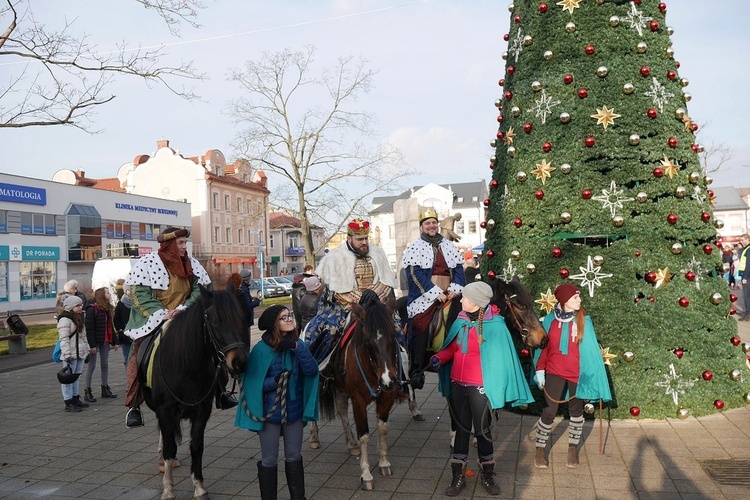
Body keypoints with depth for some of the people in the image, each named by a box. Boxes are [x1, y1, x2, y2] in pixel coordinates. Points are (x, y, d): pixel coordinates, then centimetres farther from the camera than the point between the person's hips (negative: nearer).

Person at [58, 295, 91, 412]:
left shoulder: (79, 318, 17)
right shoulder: (64, 319, -12)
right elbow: (64, 339, -18)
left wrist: (87, 350, 20)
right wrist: (67, 355, -21)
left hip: (80, 353, 9)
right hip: (71, 354, -9)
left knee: (76, 376, 15)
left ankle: (75, 398, 22)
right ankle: (68, 402, 0)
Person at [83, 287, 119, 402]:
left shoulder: (108, 309, 12)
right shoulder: (92, 309, -14)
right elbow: (89, 328, -18)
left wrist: (114, 341, 12)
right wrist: (92, 345, -21)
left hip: (105, 341, 8)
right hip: (95, 342, -8)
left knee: (105, 364, 11)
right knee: (92, 366, -1)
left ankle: (105, 389, 19)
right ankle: (87, 392, 7)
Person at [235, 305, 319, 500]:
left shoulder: (297, 345, -2)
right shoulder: (261, 349, -14)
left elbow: (312, 371, -12)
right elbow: (253, 383, -12)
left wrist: (297, 348, -22)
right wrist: (275, 381, -26)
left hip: (294, 410, 4)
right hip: (269, 412, -4)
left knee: (294, 457, 18)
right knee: (269, 461, 10)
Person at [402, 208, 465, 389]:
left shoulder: (449, 246, 15)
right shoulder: (415, 248, 1)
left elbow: (458, 269, 10)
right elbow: (416, 275, -9)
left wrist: (455, 289, -8)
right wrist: (436, 293, -15)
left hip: (448, 297, 4)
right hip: (424, 299, -3)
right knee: (420, 332, -6)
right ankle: (417, 371, 2)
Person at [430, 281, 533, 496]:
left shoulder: (495, 325, -15)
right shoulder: (461, 321, 0)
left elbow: (501, 356, -12)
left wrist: (498, 387, -13)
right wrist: (440, 357, -9)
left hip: (479, 386, -5)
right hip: (457, 384, 5)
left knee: (482, 430, 10)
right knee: (461, 428, 14)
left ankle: (487, 474, 30)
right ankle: (458, 476, 25)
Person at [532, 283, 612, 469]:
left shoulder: (584, 321, -4)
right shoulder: (550, 320, -4)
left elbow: (590, 349, -3)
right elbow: (543, 346, 1)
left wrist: (592, 374, -5)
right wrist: (540, 370, -2)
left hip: (577, 374, 1)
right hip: (554, 372, -1)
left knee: (576, 411, 14)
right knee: (549, 411, 1)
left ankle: (573, 448, 32)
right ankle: (540, 449, 17)